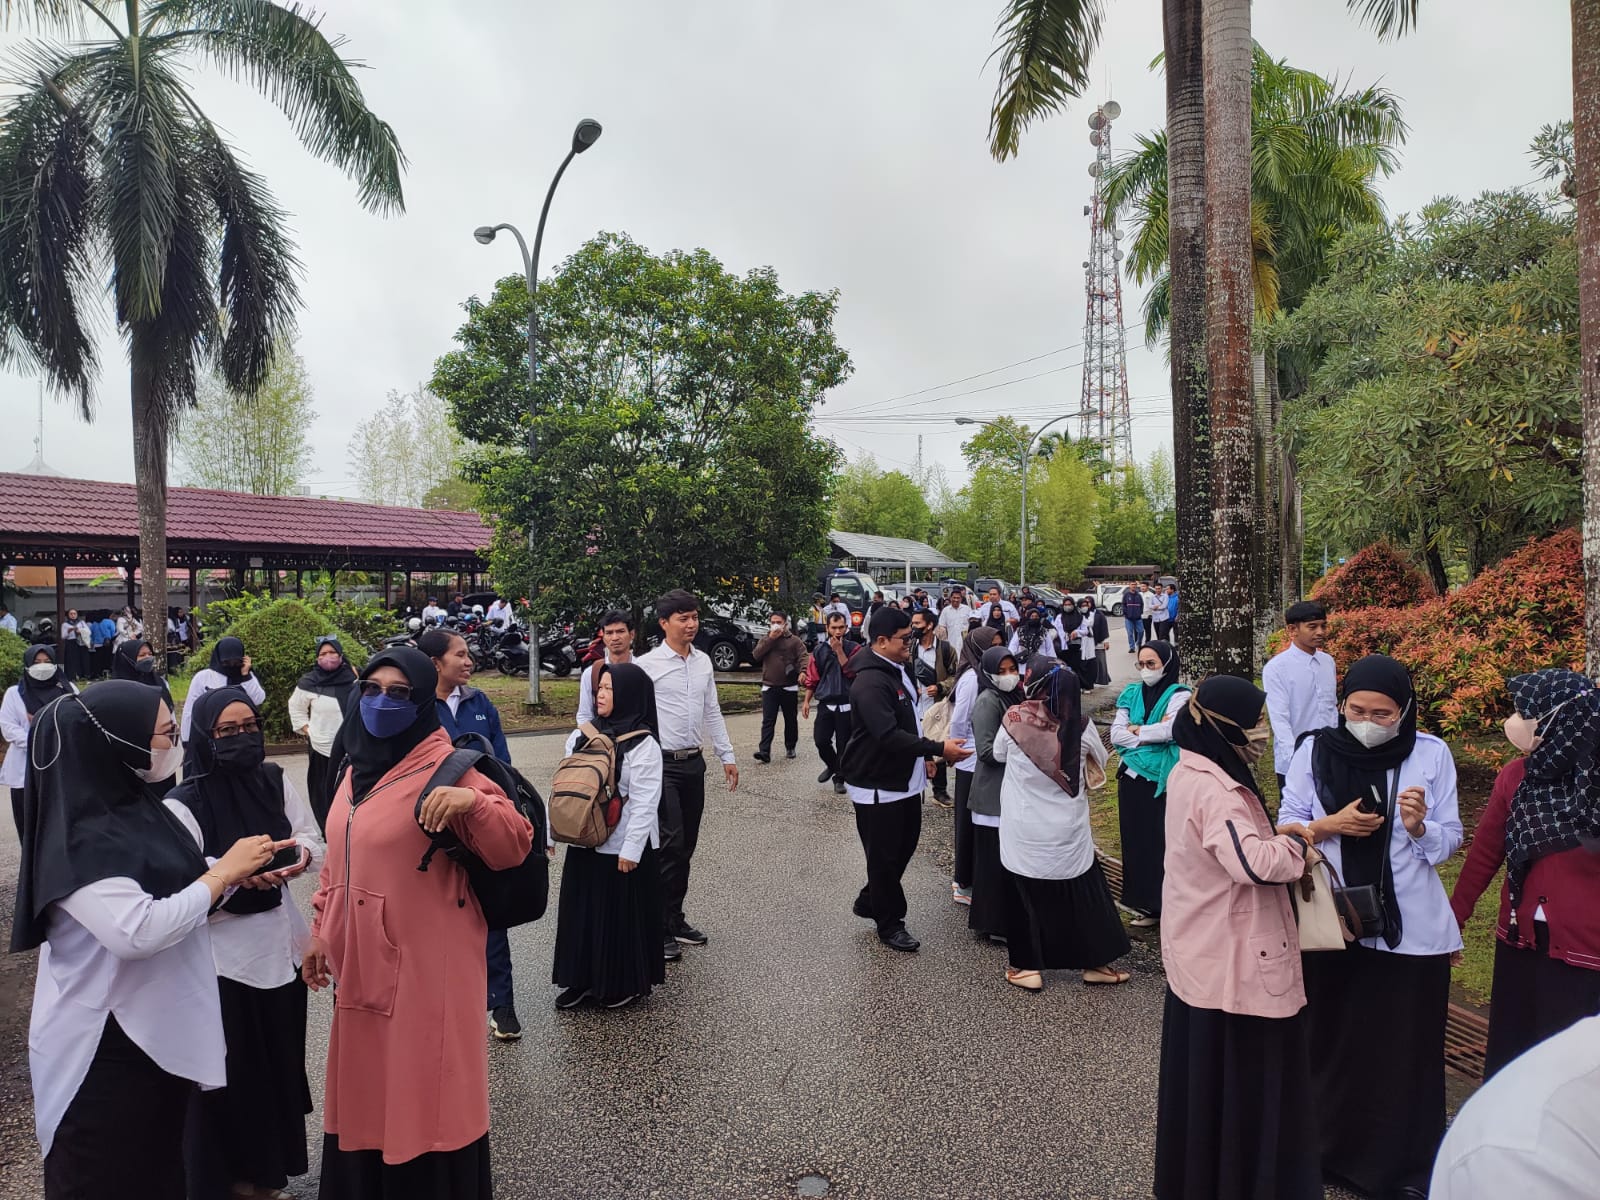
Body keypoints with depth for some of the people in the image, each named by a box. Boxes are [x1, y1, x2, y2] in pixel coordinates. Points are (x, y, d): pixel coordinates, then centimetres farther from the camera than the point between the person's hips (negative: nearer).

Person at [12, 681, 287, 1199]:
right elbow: (136, 932, -33)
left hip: (160, 1030, 8)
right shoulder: (77, 839, -23)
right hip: (103, 1047, -8)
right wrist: (223, 872, -23)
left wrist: (240, 871, -2)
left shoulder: (142, 809, 3)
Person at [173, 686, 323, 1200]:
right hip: (221, 950, -5)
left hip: (280, 941, 5)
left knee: (281, 1056, 16)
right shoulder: (185, 802, -15)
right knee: (231, 1067, 6)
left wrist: (301, 853, -16)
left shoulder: (275, 780, 0)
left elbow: (313, 838, 5)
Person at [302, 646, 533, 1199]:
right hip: (362, 966, 7)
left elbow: (514, 848, -22)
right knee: (365, 1093, 20)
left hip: (425, 967, -7)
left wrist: (473, 801, -39)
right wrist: (322, 930, 20)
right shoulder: (357, 768, 8)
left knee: (423, 1098, 4)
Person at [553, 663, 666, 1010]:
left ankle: (626, 984, 23)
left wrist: (631, 850, -18)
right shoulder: (582, 735, 5)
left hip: (623, 847, -6)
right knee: (581, 912, 13)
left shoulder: (643, 743, -13)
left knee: (622, 915, 5)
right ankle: (583, 980, 29)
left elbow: (645, 802, -16)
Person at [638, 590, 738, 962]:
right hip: (661, 763, -6)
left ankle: (675, 918, 26)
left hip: (693, 762, 6)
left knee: (686, 846, 12)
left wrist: (727, 755, 15)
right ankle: (660, 927, 5)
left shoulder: (703, 662, 9)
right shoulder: (648, 664, -9)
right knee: (670, 844, -7)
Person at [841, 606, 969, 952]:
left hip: (905, 781, 10)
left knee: (904, 846, 20)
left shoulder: (897, 671, 9)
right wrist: (939, 749, -30)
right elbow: (889, 735, -31)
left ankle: (868, 901, 38)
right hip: (877, 787, -10)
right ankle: (889, 925, 22)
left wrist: (925, 755, 15)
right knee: (884, 857, 5)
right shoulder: (871, 683, -24)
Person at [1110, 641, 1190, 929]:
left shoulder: (1179, 695, -4)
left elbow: (1170, 730, -20)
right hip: (1132, 777, 5)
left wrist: (1136, 730, -7)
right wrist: (1152, 736, -12)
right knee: (1137, 839, 9)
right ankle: (1148, 904, 18)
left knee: (1165, 840, -2)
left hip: (1164, 781, -5)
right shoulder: (1132, 694, 9)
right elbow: (1116, 734, 0)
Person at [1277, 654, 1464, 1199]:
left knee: (1406, 1049, 7)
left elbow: (1449, 842, 1)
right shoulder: (1315, 751, -4)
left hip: (1411, 928, 0)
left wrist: (1420, 827, -20)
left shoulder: (1432, 754, -3)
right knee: (1331, 1040, 10)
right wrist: (1331, 825, -17)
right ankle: (1327, 1147, 30)